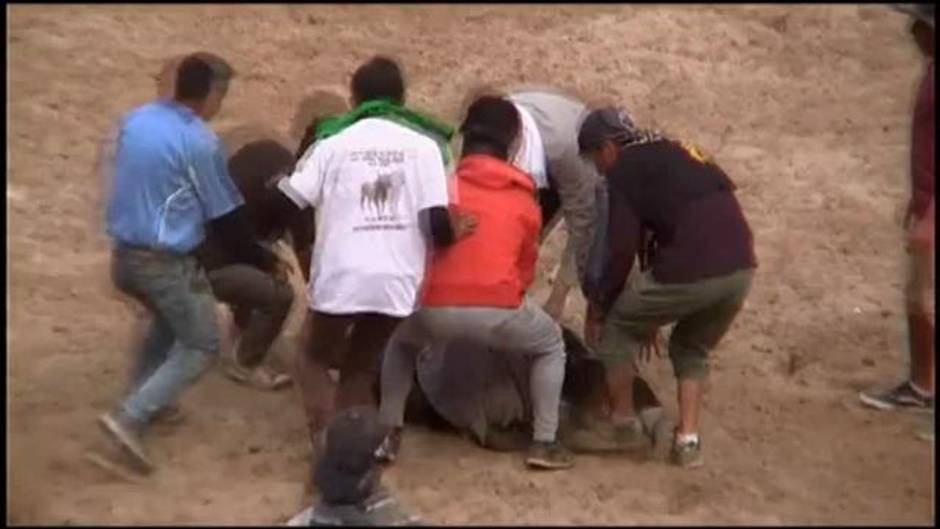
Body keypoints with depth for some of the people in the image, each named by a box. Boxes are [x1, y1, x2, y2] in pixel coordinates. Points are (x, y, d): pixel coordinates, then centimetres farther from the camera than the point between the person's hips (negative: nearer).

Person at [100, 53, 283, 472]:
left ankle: (145, 400, 30)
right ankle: (130, 418, -10)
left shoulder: (135, 119, 6)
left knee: (169, 321, 31)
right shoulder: (200, 142, -15)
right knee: (200, 347, 4)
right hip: (165, 261, -8)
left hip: (124, 253, 8)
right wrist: (261, 259, 7)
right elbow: (225, 217, -8)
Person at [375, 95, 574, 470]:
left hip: (435, 308, 1)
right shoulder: (524, 197, 13)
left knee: (400, 342, 35)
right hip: (498, 309, -1)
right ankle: (545, 443, 20)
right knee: (551, 346, 28)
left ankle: (388, 435, 23)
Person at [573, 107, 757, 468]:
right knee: (692, 350, 28)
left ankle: (622, 423, 22)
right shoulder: (673, 155, 28)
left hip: (690, 270, -8)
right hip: (741, 268, 8)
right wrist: (652, 316, 38)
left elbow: (621, 248, -4)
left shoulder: (625, 170, 4)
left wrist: (597, 305, 12)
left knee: (615, 326, 14)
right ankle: (688, 440, 20)